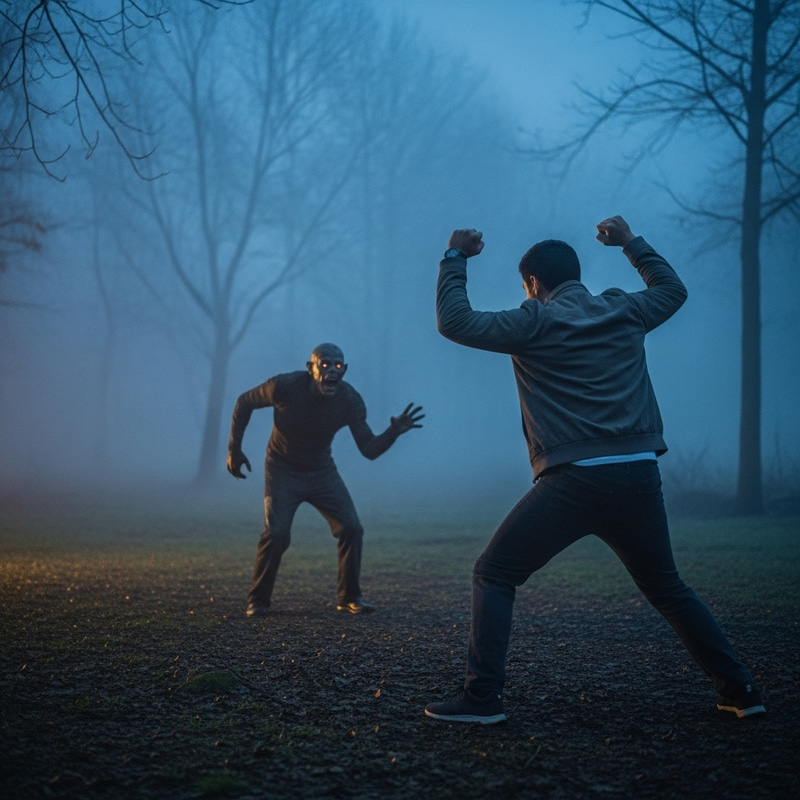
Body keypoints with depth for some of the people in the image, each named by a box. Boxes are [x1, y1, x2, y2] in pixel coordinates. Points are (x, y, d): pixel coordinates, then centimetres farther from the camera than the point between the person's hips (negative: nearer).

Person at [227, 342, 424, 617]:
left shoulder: (350, 401, -19)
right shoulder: (286, 386, -26)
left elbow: (370, 450, -15)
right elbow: (244, 402, -8)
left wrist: (394, 431, -34)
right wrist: (234, 448, -8)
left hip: (322, 470, 3)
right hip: (283, 470, -3)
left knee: (351, 528, -9)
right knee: (276, 533, -19)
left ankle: (348, 597, 9)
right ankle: (257, 601, 0)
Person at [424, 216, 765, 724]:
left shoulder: (535, 323, 1)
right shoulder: (625, 312, 15)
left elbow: (455, 321, 1)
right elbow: (673, 289, 35)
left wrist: (456, 258, 13)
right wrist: (632, 243, 43)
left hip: (573, 481, -5)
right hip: (639, 477, 5)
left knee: (494, 576, 5)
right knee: (668, 589, 21)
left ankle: (483, 697, -3)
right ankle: (739, 690, 21)